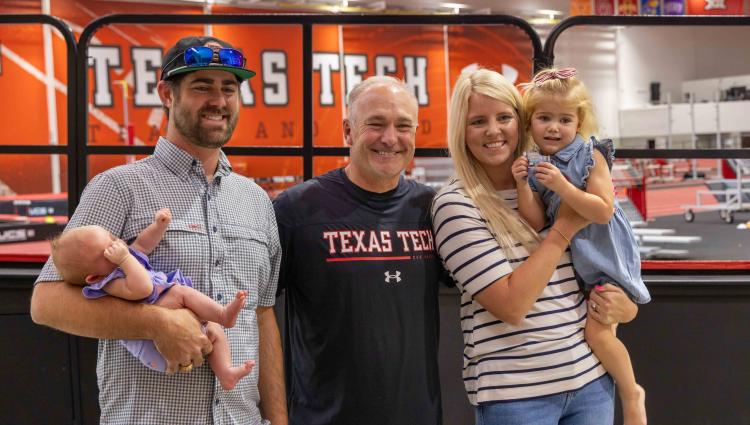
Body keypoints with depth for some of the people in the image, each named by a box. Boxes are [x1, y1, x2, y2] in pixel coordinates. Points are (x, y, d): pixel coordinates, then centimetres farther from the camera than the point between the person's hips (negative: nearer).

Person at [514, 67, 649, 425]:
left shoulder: (591, 156, -13)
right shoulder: (537, 169, 1)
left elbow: (603, 211, -23)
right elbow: (536, 223, -5)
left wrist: (561, 186, -29)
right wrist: (522, 184, -17)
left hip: (604, 258, -7)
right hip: (569, 261, 7)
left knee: (598, 332, -16)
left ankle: (631, 394, 7)